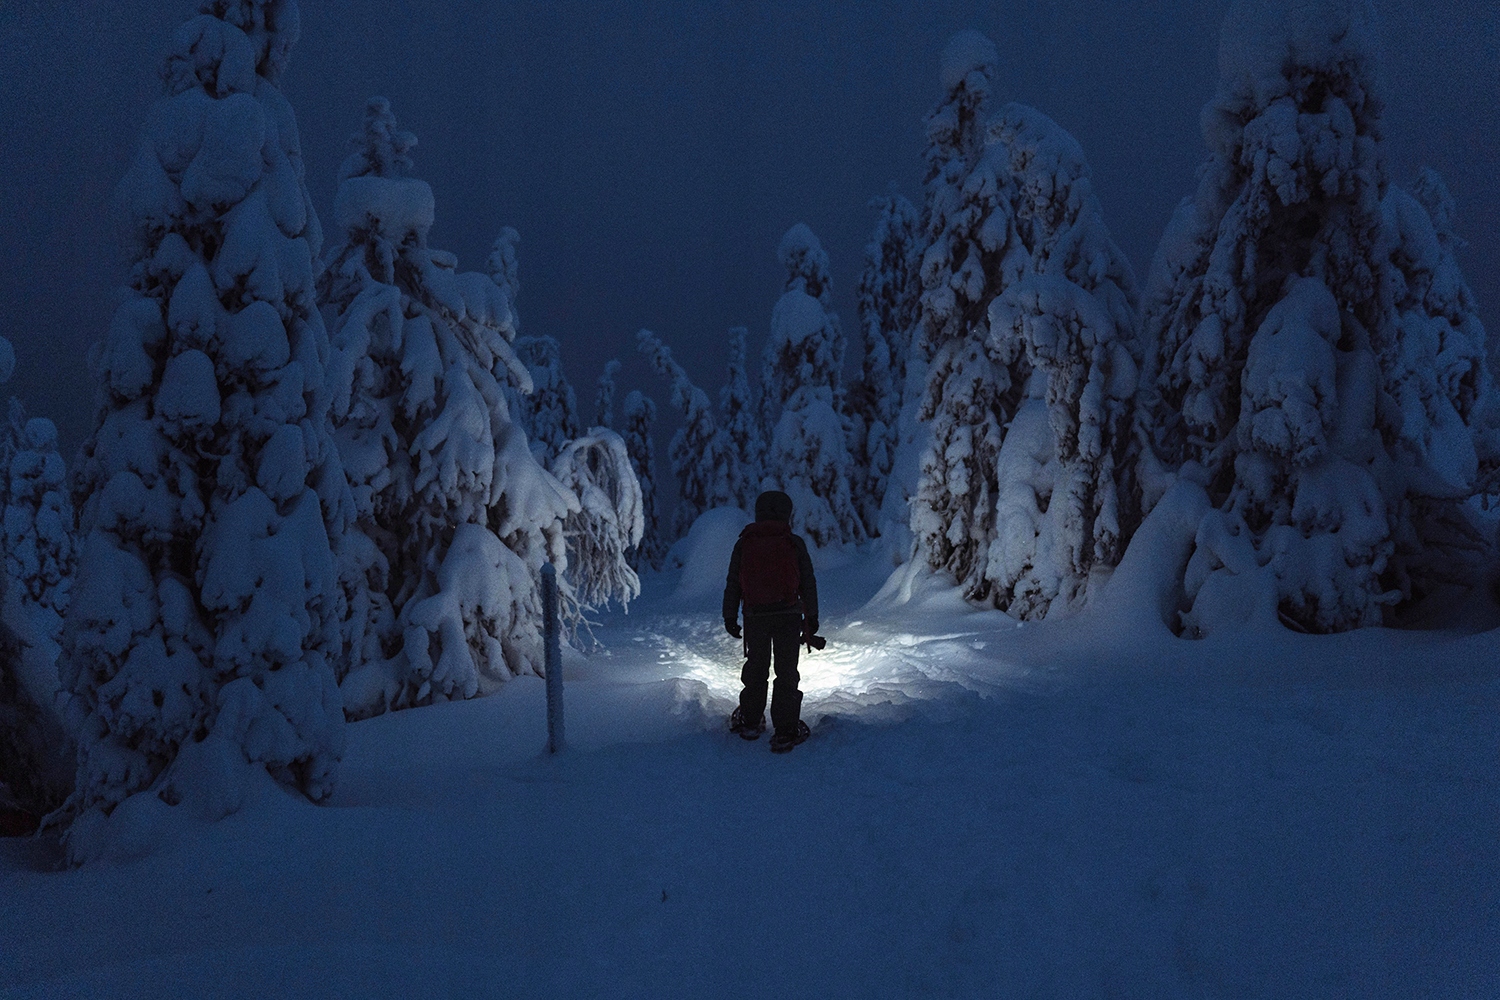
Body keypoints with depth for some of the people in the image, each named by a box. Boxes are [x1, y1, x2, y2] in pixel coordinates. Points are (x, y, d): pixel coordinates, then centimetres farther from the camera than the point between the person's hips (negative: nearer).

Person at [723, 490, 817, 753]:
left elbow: (733, 584, 4)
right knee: (786, 672, 3)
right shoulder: (795, 543, -2)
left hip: (755, 616, 2)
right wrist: (811, 617, 8)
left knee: (756, 668, 18)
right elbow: (808, 583, 0)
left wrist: (729, 617, 10)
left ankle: (750, 721, 29)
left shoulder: (743, 544, 2)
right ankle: (785, 732, 2)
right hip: (789, 615, -2)